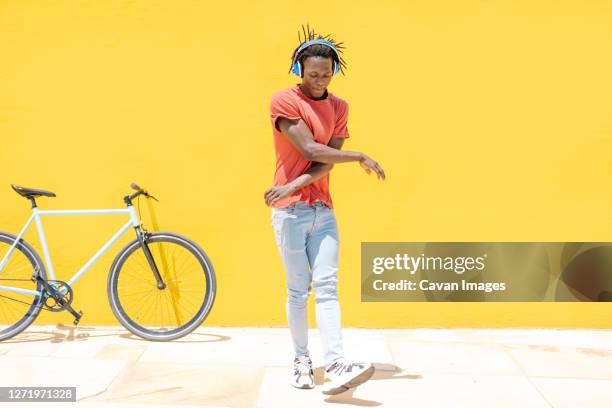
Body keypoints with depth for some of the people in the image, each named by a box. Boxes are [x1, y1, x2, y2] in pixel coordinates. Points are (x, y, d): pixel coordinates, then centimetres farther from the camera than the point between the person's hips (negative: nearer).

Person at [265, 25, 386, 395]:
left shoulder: (339, 107, 11)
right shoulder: (283, 101, -4)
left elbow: (328, 160, 0)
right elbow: (310, 150, -13)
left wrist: (295, 185, -15)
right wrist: (360, 157, -7)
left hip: (323, 210, 4)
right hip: (290, 211, -4)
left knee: (327, 286, -6)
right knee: (298, 290, 1)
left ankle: (336, 366, -13)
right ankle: (302, 360, 14)